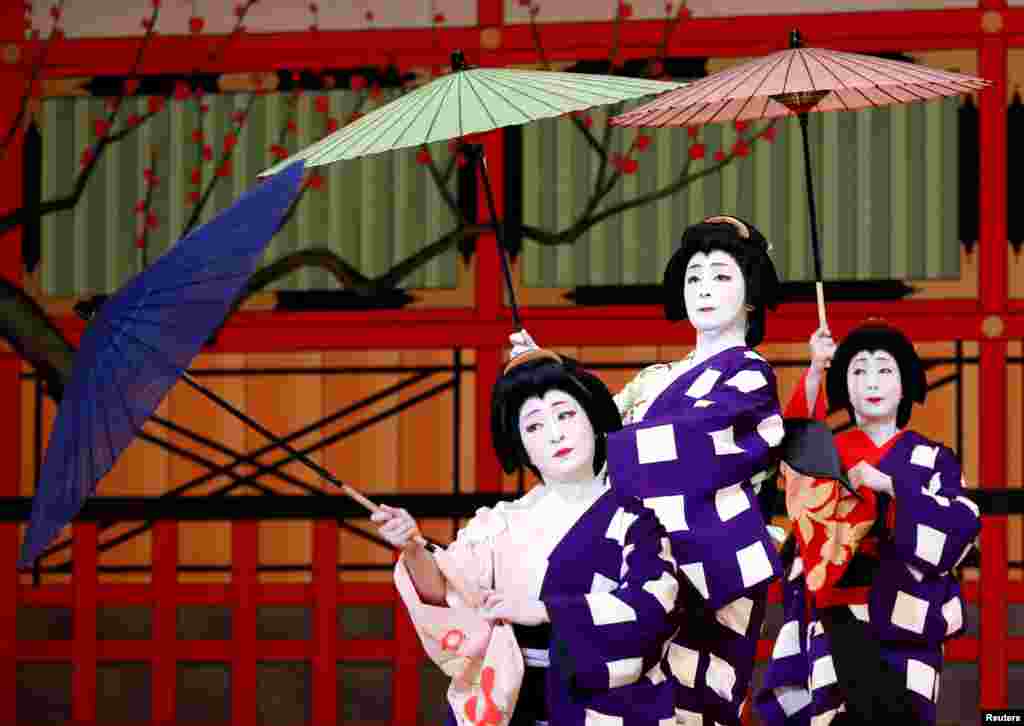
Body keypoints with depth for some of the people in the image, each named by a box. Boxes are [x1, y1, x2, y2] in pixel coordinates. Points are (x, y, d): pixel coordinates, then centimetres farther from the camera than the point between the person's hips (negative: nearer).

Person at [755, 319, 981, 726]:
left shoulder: (931, 459, 11)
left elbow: (960, 529, -5)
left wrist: (889, 485, -13)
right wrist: (814, 373, -30)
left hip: (906, 625, 0)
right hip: (840, 621, 0)